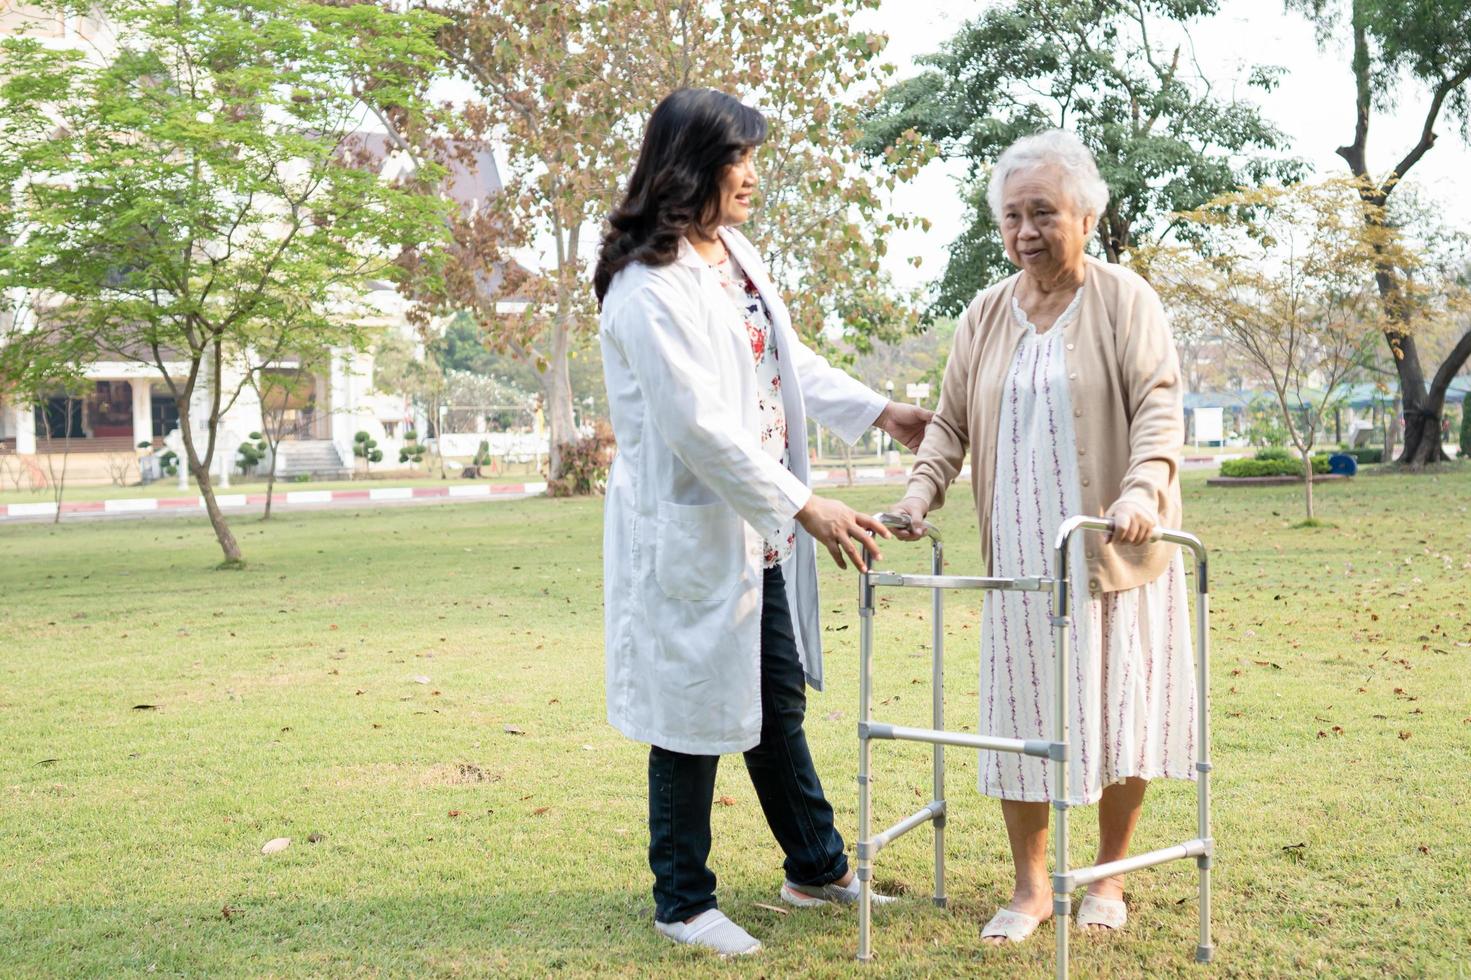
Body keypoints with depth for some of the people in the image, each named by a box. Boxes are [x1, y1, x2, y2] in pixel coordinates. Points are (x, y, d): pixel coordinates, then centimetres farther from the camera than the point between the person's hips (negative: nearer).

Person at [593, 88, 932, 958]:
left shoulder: (736, 253, 9)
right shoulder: (648, 286, -19)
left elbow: (791, 362, 21)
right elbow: (701, 427, -24)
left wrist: (883, 413, 18)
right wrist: (807, 509, -24)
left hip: (760, 531, 9)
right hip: (690, 536, -8)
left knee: (779, 704, 19)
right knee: (697, 719, 5)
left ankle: (818, 867, 36)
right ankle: (683, 903, 23)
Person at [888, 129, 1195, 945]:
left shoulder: (1124, 299, -2)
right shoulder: (986, 315, 10)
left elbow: (1158, 402, -13)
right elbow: (952, 422, 10)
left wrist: (1143, 486, -30)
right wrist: (922, 489, -8)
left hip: (1113, 552, -3)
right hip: (1021, 556, 3)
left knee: (1118, 710, 5)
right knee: (1019, 714, 3)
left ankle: (1109, 878, 23)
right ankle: (1030, 887, 16)